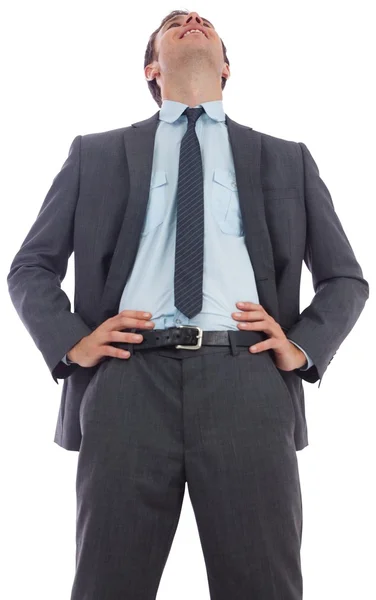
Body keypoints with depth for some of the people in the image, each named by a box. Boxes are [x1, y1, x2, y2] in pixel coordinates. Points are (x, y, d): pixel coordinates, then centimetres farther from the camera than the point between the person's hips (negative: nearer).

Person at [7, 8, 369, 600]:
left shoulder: (287, 160, 20)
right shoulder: (97, 154, 18)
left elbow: (346, 278, 21)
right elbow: (30, 267, 18)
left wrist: (304, 346, 2)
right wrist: (69, 342, 0)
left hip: (246, 378, 1)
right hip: (130, 375, 0)